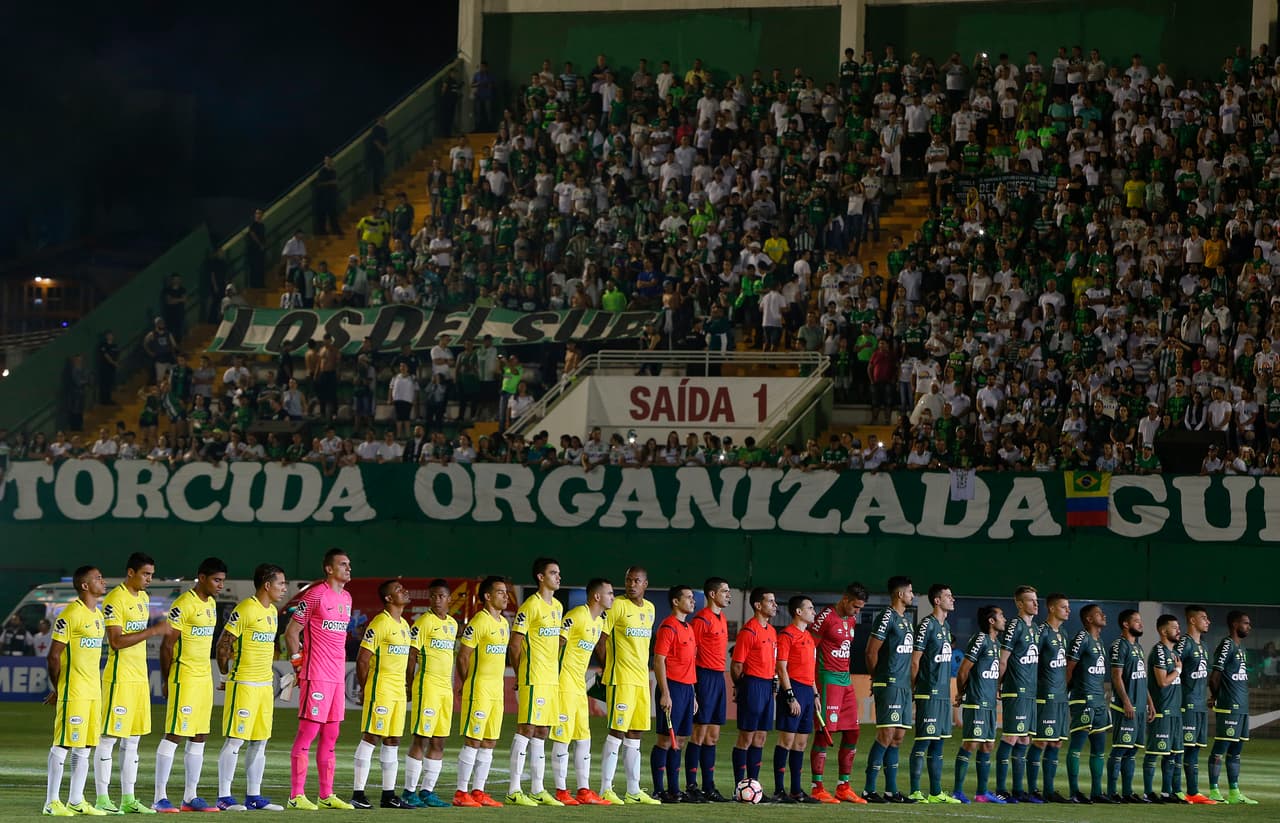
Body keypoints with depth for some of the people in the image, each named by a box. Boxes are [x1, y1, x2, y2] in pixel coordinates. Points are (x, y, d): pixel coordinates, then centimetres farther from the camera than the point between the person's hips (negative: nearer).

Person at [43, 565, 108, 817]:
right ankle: (52, 802, -1)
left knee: (84, 747, 10)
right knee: (63, 744, -5)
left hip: (93, 690, 8)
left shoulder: (98, 615, 14)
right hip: (73, 691, -8)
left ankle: (76, 801, 15)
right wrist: (58, 690, -7)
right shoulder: (71, 614, -13)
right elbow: (53, 656, -13)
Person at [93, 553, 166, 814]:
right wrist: (152, 631, -22)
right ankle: (102, 798, -2)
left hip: (140, 677, 9)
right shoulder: (115, 600, -13)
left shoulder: (143, 598, 14)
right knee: (109, 737, -4)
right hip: (119, 678, -9)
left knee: (133, 739, 9)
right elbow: (116, 641, -20)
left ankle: (128, 798, 13)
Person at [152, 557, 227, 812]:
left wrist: (205, 672, 18)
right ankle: (160, 797, -5)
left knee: (199, 737, 9)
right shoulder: (184, 605, -14)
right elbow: (167, 644, -12)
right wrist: (166, 681, -11)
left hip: (204, 676, 9)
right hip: (184, 675, -9)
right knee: (174, 735, -7)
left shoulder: (211, 604, 13)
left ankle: (190, 796, 14)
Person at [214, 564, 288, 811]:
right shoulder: (245, 609, -13)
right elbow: (223, 643, -11)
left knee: (260, 742, 9)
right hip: (243, 685, -8)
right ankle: (224, 797, -3)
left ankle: (253, 796, 15)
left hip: (265, 684, 8)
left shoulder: (272, 612, 14)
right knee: (235, 740, -6)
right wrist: (226, 673, -3)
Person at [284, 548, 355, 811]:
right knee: (308, 732, -7)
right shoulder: (315, 595, -10)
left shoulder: (346, 598, 15)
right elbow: (291, 632, -8)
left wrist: (339, 667, 18)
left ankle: (327, 795, 14)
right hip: (316, 677, -8)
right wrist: (298, 664, -8)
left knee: (330, 735, 10)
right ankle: (296, 796, -6)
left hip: (338, 677, 8)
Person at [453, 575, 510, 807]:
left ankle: (478, 791, 13)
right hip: (479, 690, -8)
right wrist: (469, 684, -5)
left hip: (497, 690, 8)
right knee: (473, 741, -7)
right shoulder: (478, 622, -13)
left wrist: (496, 681, 15)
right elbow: (462, 657, -12)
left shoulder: (504, 623, 14)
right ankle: (461, 793, -4)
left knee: (489, 743, 8)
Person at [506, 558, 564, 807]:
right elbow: (515, 644, -11)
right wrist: (520, 675, -5)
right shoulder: (530, 606, -11)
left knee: (541, 733, 11)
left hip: (552, 679, 8)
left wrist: (554, 670, 15)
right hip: (533, 680, -8)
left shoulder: (557, 607, 15)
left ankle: (537, 790, 14)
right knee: (527, 730, -9)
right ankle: (514, 791, -8)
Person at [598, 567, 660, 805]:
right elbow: (601, 639, -9)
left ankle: (634, 791, 12)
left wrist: (642, 670, 17)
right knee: (617, 733, -8)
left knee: (635, 735, 9)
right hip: (620, 679, -7)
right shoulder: (617, 606, -8)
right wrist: (608, 668, -11)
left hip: (642, 679, 7)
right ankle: (606, 790, -5)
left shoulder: (649, 609, 14)